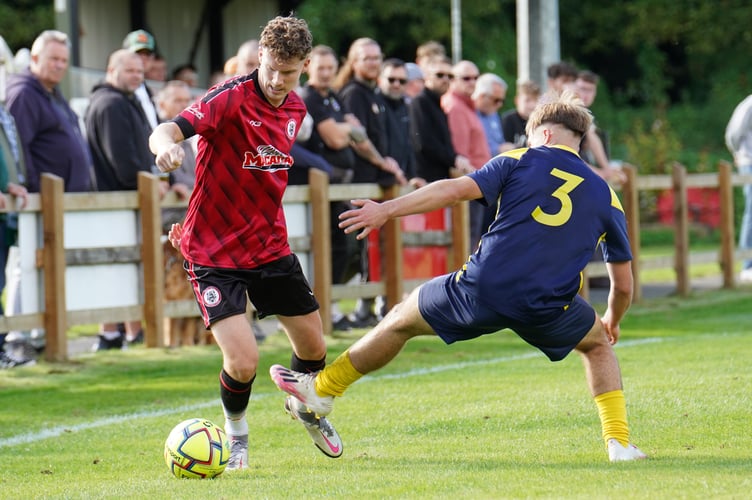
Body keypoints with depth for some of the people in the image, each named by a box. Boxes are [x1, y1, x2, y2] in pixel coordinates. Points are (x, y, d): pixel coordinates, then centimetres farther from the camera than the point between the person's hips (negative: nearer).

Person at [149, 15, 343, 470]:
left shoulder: (295, 109, 3)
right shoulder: (231, 99, -19)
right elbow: (167, 131, -34)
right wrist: (166, 145, -59)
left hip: (271, 246, 6)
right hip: (214, 253, -6)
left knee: (314, 348, 14)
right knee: (244, 361, -17)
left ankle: (305, 407, 49)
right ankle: (235, 429, 16)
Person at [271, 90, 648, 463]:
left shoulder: (520, 162, 9)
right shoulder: (605, 196, 15)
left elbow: (455, 190, -6)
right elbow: (623, 285, 18)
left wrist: (386, 209, -4)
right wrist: (613, 321, 39)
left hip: (482, 289, -1)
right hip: (546, 310, 1)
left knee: (402, 320, 23)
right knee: (598, 344, 31)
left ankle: (320, 389, 35)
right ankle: (618, 442, 16)